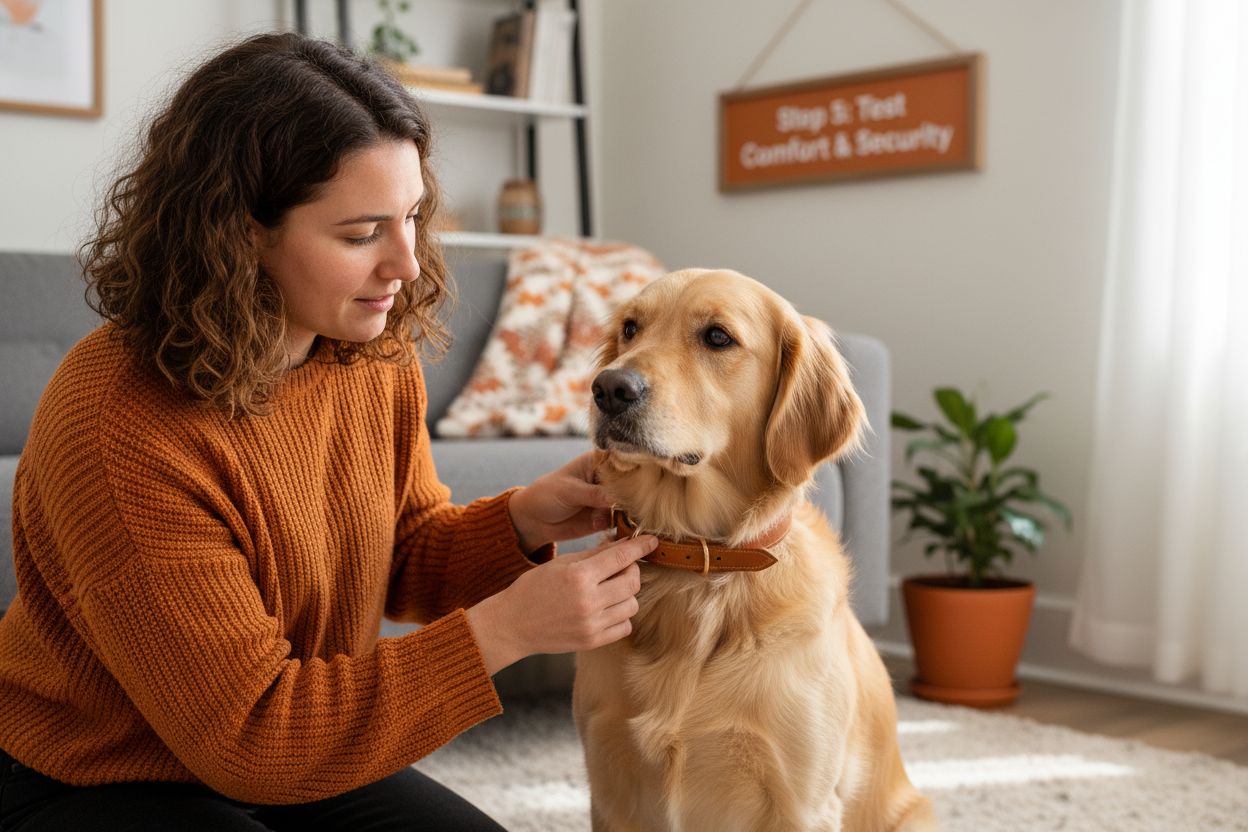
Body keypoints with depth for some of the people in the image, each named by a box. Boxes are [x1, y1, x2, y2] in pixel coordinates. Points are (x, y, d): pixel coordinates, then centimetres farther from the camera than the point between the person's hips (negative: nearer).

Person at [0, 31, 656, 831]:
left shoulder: (378, 358, -9)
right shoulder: (121, 427, -29)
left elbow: (400, 558, 5)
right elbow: (245, 734, -27)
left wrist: (521, 520, -16)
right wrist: (504, 632, -32)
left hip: (291, 762, 6)